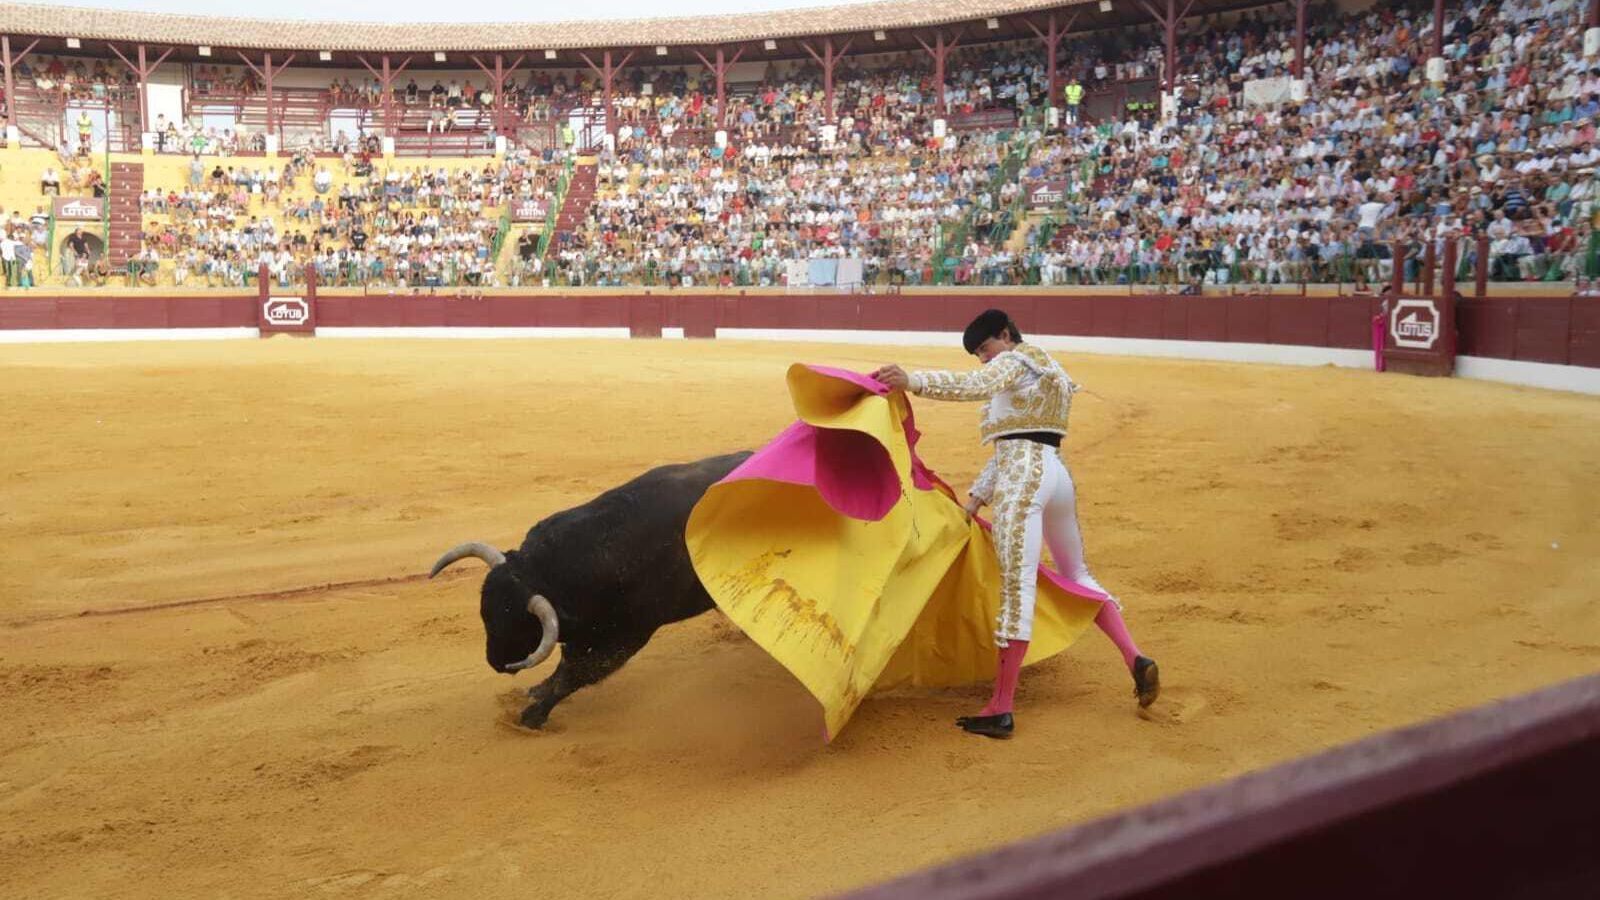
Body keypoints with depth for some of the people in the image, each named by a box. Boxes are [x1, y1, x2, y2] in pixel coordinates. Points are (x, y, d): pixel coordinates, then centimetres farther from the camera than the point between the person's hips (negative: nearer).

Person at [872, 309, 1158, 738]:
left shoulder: (1014, 360, 1)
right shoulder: (1048, 373, 29)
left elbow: (976, 385, -22)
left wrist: (912, 380, -32)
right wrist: (977, 496, 19)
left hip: (1025, 477, -9)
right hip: (1058, 473, 10)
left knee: (1018, 587, -13)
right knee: (1077, 574, 23)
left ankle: (1001, 709, -12)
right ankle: (1136, 659, 13)